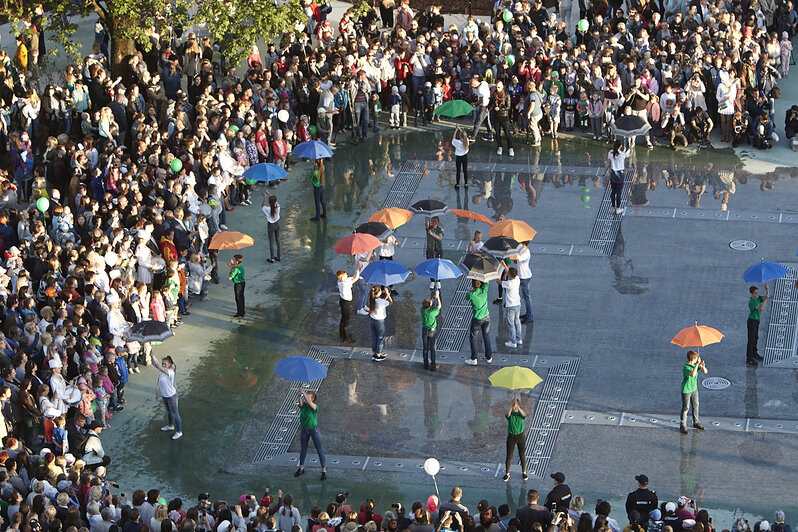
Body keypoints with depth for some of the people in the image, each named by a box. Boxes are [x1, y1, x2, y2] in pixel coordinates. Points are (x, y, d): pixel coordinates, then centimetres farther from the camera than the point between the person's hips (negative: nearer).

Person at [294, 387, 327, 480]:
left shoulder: (315, 407, -20)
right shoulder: (303, 406, -8)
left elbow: (309, 402, -41)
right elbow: (301, 403, -32)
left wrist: (303, 392, -42)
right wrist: (300, 395, -48)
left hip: (314, 429, -5)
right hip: (304, 429, 5)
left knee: (319, 450, -1)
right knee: (303, 449, 18)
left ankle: (324, 471, 5)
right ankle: (301, 468, 35)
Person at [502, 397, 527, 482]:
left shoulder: (521, 413, -7)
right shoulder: (510, 414, -8)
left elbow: (524, 415, -32)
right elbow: (507, 414, -33)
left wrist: (517, 407, -47)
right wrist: (512, 405, -47)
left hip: (521, 436, 0)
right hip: (511, 436, 0)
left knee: (522, 455, 11)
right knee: (509, 456, 4)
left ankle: (524, 472, 28)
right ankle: (507, 474, 16)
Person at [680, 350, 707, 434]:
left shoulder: (695, 365, -5)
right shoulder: (686, 367, -29)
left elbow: (705, 371, -5)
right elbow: (692, 374, -46)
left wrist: (703, 366, -28)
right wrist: (697, 364, -45)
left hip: (694, 388, 7)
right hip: (686, 390, -7)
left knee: (695, 406, 19)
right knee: (685, 408, 3)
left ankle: (696, 422, 36)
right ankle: (683, 426, 15)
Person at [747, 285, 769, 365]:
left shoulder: (758, 298, 2)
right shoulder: (752, 302, -23)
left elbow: (767, 296, 0)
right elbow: (761, 308, -31)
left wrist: (767, 290, -16)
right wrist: (765, 299, -30)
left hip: (757, 320, 9)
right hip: (752, 320, -9)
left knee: (756, 338, 22)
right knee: (751, 340, -8)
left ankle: (754, 354, 40)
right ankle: (749, 359, -7)